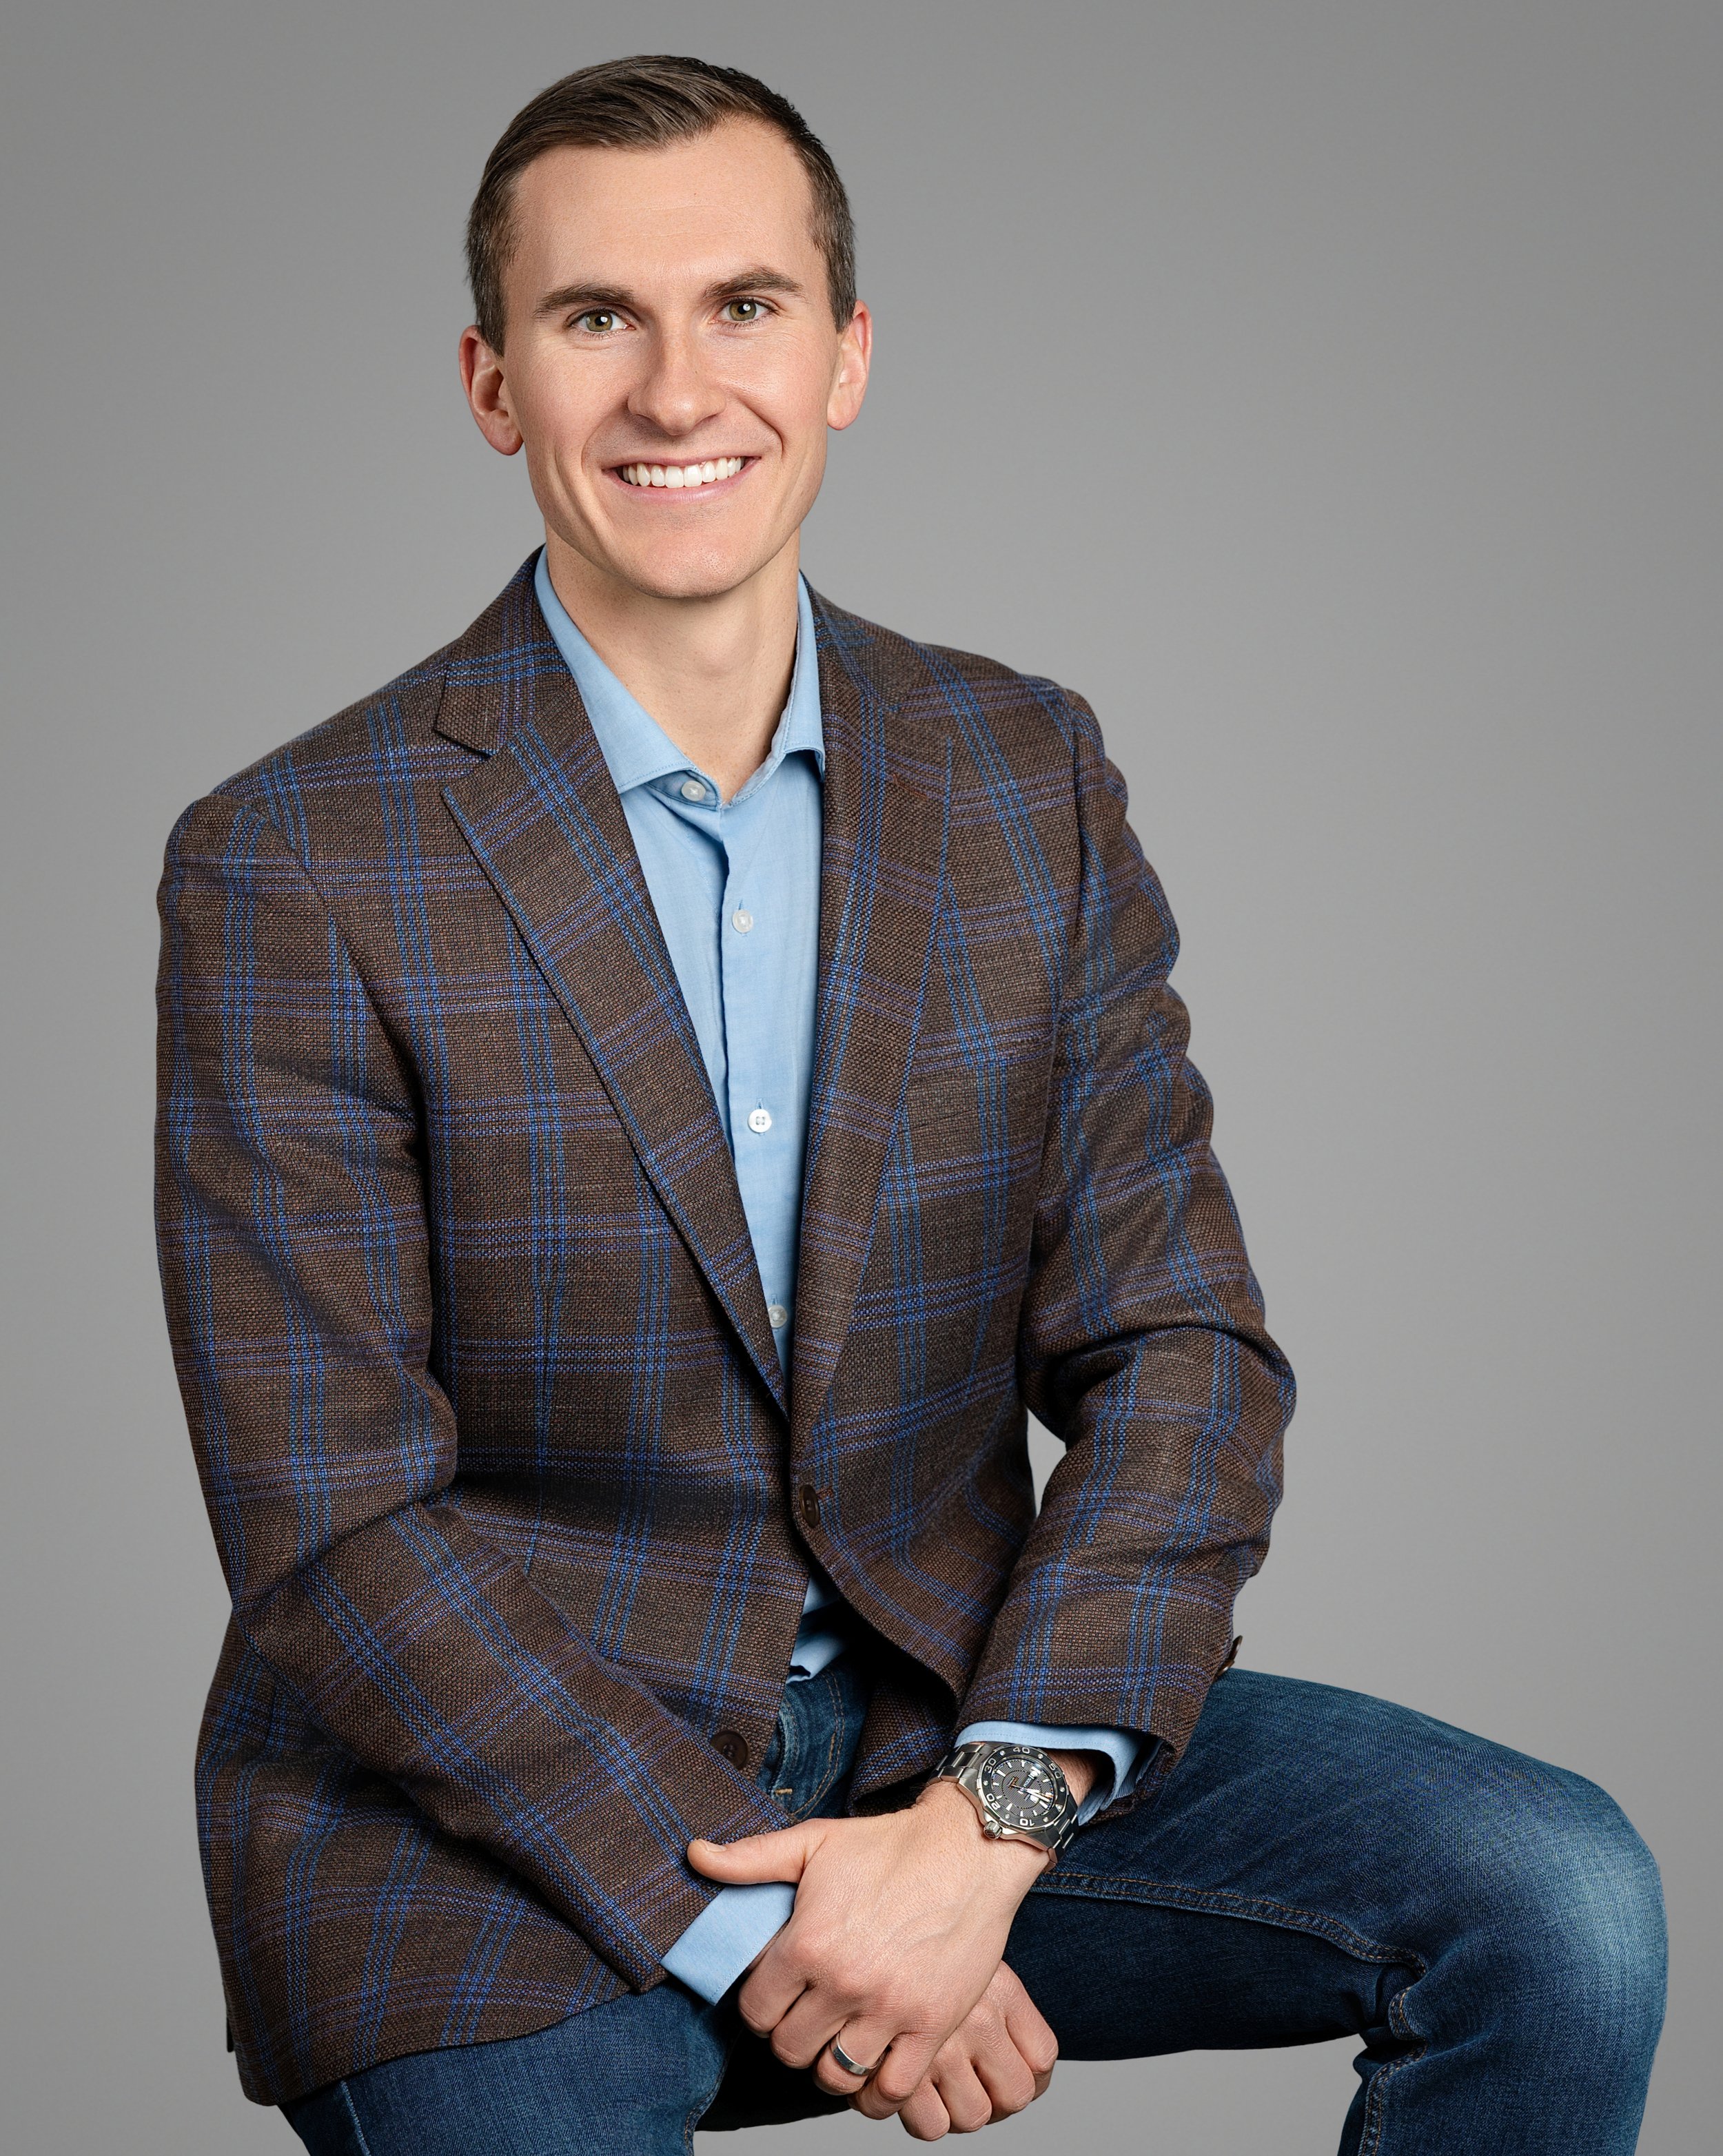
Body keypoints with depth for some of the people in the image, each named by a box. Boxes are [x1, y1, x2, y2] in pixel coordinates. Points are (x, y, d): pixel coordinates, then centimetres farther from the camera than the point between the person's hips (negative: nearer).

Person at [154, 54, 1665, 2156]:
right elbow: (334, 1529, -11)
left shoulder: (1028, 779, 4)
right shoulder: (290, 872, -9)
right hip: (487, 1822, -3)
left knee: (1558, 1912, -14)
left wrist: (987, 1820, -15)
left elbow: (1178, 1354, 0)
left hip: (953, 1726, 4)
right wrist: (749, 1922, -18)